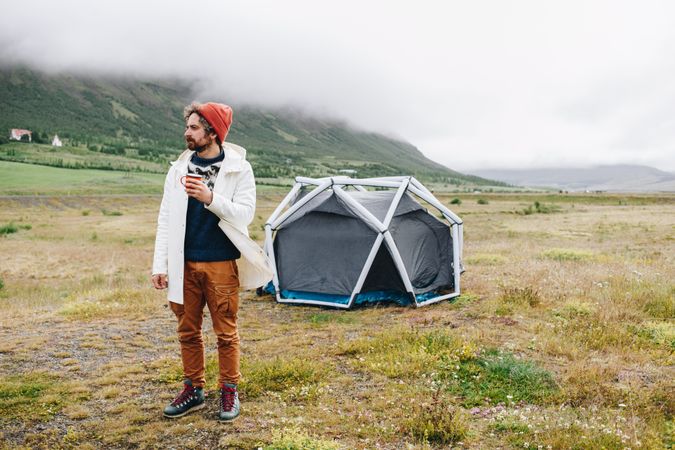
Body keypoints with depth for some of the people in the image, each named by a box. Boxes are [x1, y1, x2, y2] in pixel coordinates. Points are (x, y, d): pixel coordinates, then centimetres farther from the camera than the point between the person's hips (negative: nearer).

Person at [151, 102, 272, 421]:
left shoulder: (238, 168, -3)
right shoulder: (179, 168, 7)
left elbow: (245, 213, -11)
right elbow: (165, 219, 6)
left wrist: (210, 198, -26)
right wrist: (160, 264, 1)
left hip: (222, 264, -3)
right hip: (184, 264, 4)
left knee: (226, 332, 6)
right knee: (188, 331, 12)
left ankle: (229, 392, 21)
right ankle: (193, 390, 27)